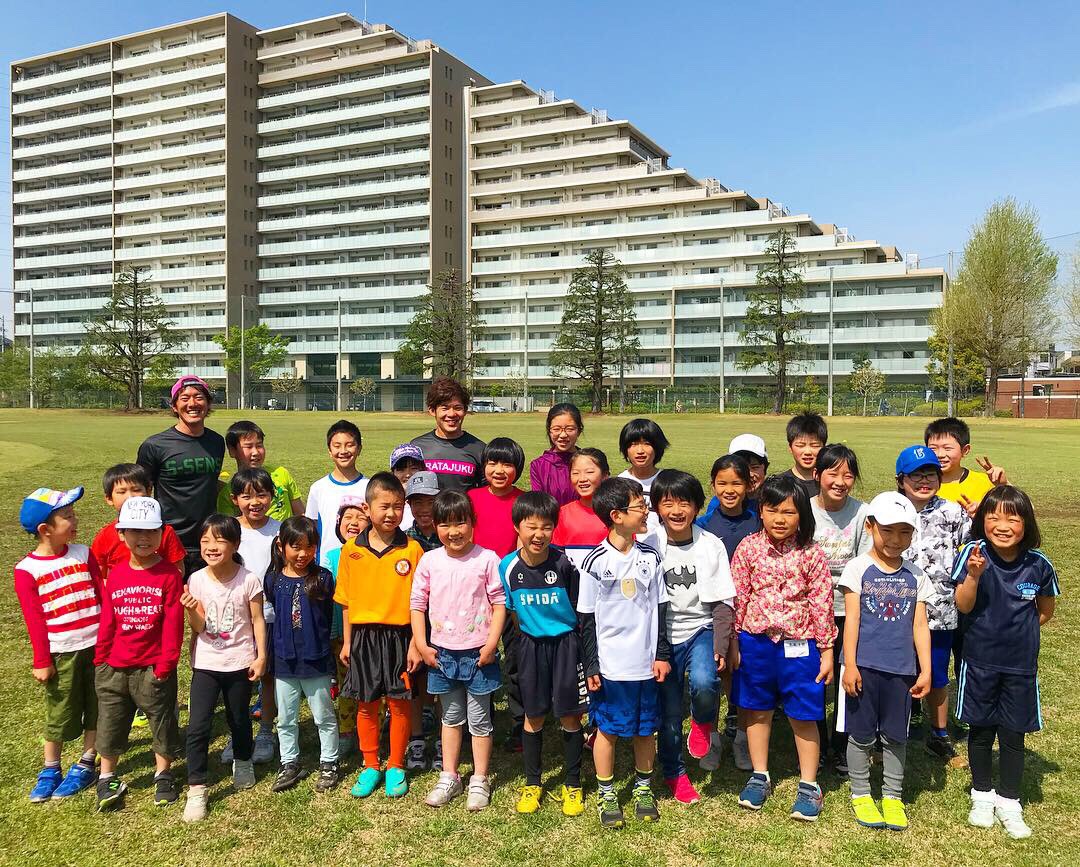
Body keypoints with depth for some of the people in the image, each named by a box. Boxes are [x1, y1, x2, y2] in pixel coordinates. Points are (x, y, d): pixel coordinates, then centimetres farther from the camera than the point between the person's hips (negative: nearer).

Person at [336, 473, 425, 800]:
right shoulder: (351, 550, -2)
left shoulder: (412, 549, -7)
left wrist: (415, 643, -7)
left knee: (399, 703, 8)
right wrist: (347, 641, 8)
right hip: (364, 635, 2)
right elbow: (347, 601, 6)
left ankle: (395, 767, 25)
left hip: (398, 635, -2)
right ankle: (370, 766, 29)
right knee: (366, 705, 12)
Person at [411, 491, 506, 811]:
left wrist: (492, 643, -12)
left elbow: (499, 603, -6)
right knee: (450, 717, 18)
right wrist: (421, 644, -2)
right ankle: (449, 777, 31)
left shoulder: (487, 559, -10)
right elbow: (417, 604, 3)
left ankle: (480, 781, 24)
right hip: (442, 652, 3)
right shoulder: (429, 561, -3)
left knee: (479, 719, 10)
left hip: (478, 652, -2)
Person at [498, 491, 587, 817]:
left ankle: (572, 785, 23)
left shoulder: (565, 563, -17)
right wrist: (527, 634, 9)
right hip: (530, 645, 2)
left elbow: (580, 608, -5)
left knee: (569, 715, 5)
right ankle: (532, 783, 28)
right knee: (533, 715, 12)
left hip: (566, 643, -2)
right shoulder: (508, 566, -10)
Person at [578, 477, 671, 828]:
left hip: (646, 663, 3)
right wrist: (591, 666, -6)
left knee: (646, 729, 14)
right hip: (610, 664, -3)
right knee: (608, 729, 8)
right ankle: (606, 793, 25)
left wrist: (662, 654, 5)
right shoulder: (595, 562, -10)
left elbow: (659, 609, 8)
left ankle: (643, 788, 33)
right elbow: (587, 619, -5)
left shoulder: (650, 557, 1)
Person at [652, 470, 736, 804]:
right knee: (668, 712, 5)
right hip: (663, 635, 1)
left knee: (703, 682, -28)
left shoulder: (711, 545, -4)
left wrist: (720, 647, -11)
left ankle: (704, 723, 7)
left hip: (701, 629, 0)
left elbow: (723, 602, -2)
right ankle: (674, 774, 31)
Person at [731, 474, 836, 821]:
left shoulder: (811, 554, -8)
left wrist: (827, 649, -2)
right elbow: (737, 597, -1)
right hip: (755, 641, 2)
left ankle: (809, 785, 26)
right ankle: (759, 776, 33)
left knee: (803, 716, 8)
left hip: (799, 644, -2)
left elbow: (821, 604, -4)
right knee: (757, 711, 16)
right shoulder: (748, 548, -5)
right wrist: (732, 643, 1)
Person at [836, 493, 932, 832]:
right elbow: (851, 619, -7)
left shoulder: (916, 576, 5)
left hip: (901, 669, 3)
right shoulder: (858, 568, -5)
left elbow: (920, 625, 7)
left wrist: (925, 670, 4)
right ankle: (860, 794, 24)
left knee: (895, 736, 12)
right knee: (862, 734, 8)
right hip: (864, 665, -3)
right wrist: (849, 664, -9)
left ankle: (893, 797, 28)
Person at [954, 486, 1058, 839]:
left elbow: (1045, 610, 8)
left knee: (1013, 734, 11)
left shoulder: (1038, 564, -10)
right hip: (980, 661, -1)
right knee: (980, 730, 13)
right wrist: (973, 575, -33)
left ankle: (1008, 802, 28)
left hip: (1021, 664, 1)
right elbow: (963, 606, -18)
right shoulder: (974, 553, -15)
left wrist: (1019, 631, 1)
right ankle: (982, 794, 32)